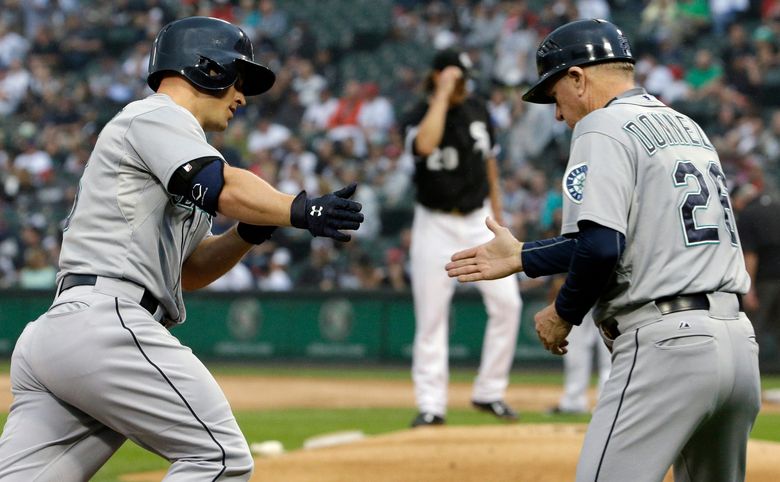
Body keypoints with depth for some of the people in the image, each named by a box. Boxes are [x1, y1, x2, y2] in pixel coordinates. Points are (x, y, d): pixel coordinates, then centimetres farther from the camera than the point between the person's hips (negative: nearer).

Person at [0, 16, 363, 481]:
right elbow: (225, 187, -17)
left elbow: (189, 272, 28)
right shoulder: (157, 117, 2)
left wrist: (249, 231, 13)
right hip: (107, 324, -10)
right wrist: (301, 211, -25)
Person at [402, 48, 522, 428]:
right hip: (436, 224, -4)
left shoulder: (477, 110, 4)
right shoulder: (419, 117, -11)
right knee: (431, 315, -3)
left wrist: (496, 210, 16)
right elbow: (426, 144, -36)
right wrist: (442, 95, -29)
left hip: (479, 221, 4)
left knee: (507, 303, -5)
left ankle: (489, 392, 7)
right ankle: (431, 404, 2)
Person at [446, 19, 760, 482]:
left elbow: (600, 247, -17)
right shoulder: (687, 126, 22)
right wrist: (521, 257, 32)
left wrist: (565, 313, 1)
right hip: (739, 341, 9)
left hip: (668, 343, -9)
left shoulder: (603, 126, -4)